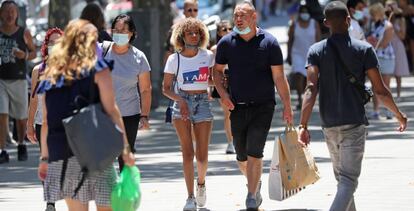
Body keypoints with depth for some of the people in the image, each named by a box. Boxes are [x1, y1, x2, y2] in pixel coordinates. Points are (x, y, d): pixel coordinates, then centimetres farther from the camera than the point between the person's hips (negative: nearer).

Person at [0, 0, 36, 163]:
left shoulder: (24, 33, 1)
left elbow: (34, 52, 9)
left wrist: (25, 55, -12)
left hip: (18, 80, 1)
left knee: (21, 117, 11)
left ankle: (21, 145, 35)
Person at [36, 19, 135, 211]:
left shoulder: (53, 73, 12)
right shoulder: (97, 69, 1)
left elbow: (46, 121, 10)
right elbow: (111, 111, -6)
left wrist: (44, 158, 13)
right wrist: (125, 148, -4)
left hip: (61, 152, 4)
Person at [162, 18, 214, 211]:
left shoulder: (208, 56, 4)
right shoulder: (174, 59, 0)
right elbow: (166, 88, 3)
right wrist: (180, 100, -14)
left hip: (203, 103, 1)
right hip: (181, 103, -1)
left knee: (202, 156, -1)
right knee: (187, 152, -8)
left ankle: (201, 182, 31)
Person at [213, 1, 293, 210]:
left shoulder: (269, 42, -4)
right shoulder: (226, 42, 2)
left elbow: (279, 77, -3)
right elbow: (217, 71, 13)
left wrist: (287, 105, -7)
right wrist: (222, 93, -4)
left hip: (263, 107, -3)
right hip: (237, 107, 3)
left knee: (254, 152, -13)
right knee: (242, 157, 10)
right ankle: (255, 184, 38)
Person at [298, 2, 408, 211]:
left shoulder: (316, 51, 0)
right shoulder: (364, 50, -5)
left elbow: (311, 88, -13)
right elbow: (380, 90, -4)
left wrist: (303, 126, -18)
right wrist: (399, 115, 12)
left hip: (329, 125, 4)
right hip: (354, 123, -4)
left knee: (342, 176, 20)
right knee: (348, 180, -9)